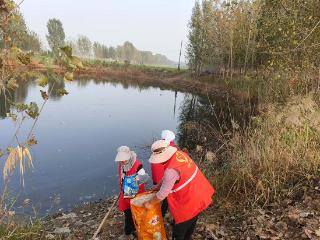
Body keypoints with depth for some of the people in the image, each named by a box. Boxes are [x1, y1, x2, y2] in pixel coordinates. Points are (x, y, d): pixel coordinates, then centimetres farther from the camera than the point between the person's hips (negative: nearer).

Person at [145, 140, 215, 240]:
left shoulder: (172, 169, -32)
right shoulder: (179, 154, -6)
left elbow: (163, 193, -20)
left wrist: (150, 203, -6)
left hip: (189, 202, -9)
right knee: (190, 225, 30)